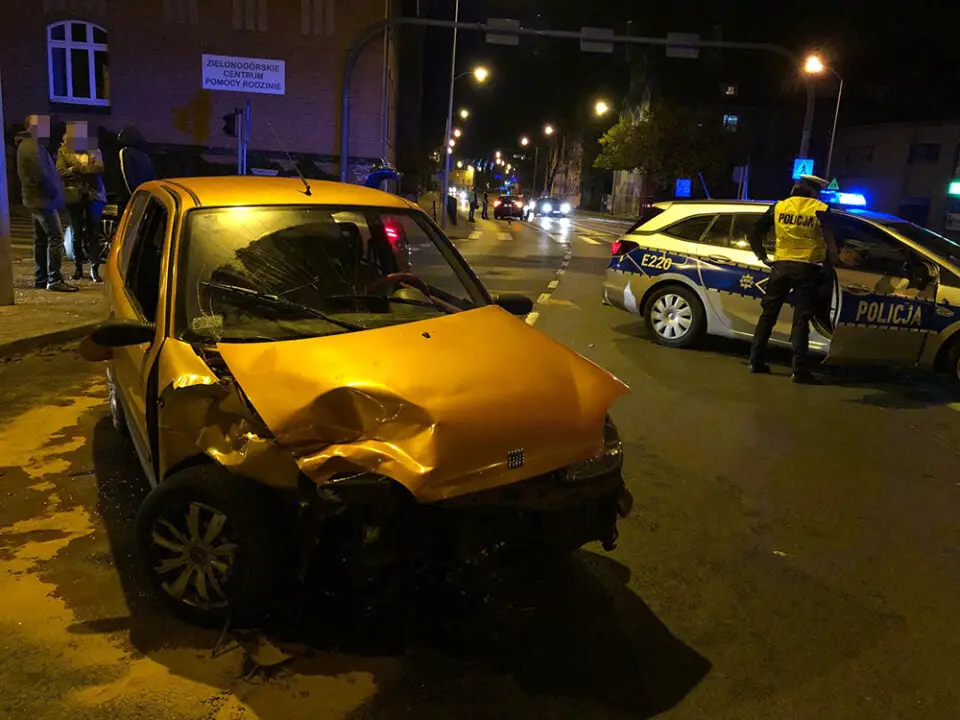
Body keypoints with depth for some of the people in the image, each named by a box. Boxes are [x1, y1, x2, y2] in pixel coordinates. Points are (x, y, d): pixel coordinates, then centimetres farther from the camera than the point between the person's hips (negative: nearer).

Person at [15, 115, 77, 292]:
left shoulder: (30, 145, 18)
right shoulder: (31, 147, -14)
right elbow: (42, 177, -20)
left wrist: (55, 193, 12)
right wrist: (56, 194, -11)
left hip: (37, 199, 11)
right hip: (43, 200, -11)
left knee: (41, 239, 13)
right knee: (55, 238, -12)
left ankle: (40, 278, 18)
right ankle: (54, 280, -14)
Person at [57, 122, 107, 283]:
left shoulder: (94, 151, 9)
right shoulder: (63, 151, 8)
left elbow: (99, 168, -7)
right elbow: (60, 172, -4)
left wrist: (78, 168, -14)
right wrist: (86, 170, -13)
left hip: (93, 194, -1)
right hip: (74, 196, 1)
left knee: (93, 233, -4)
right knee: (77, 234, 7)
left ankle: (94, 268, -2)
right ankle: (78, 267, 18)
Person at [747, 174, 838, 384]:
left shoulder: (778, 207, 7)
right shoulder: (821, 210, -1)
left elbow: (754, 235, 8)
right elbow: (830, 242, -7)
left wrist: (762, 256, 19)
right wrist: (833, 263, 8)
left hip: (781, 265, 3)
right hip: (807, 268, -2)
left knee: (768, 314, 12)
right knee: (801, 320, -1)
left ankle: (756, 361, 14)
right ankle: (800, 370, -2)